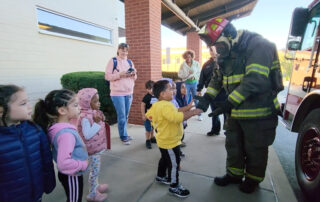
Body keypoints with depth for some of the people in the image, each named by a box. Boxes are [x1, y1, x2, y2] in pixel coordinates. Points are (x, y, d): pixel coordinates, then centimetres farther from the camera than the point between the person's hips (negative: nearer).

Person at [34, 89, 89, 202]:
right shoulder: (66, 133, -35)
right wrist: (83, 165, -25)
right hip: (72, 176, -8)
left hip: (68, 174, 8)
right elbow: (63, 164, -41)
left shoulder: (56, 127, -5)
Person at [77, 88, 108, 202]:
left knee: (95, 170, 25)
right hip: (92, 150, -8)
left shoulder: (94, 113, 2)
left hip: (97, 147, 9)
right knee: (94, 171, 7)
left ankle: (96, 186, 45)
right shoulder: (85, 117, -25)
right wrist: (97, 123, -31)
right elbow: (87, 135, -31)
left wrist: (101, 120, -1)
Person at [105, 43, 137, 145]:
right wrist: (120, 74, -19)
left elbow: (134, 78, 16)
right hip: (117, 93, -5)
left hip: (129, 93, 5)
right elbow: (107, 76, -8)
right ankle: (124, 137, 13)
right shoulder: (113, 61, -3)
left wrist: (134, 73, -7)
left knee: (126, 116, 12)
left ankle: (123, 134, 29)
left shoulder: (130, 62, 13)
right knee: (121, 116, -2)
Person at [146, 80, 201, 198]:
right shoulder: (165, 106, -30)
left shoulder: (157, 105, 3)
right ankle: (174, 187, 22)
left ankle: (161, 176, 48)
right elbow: (177, 117, -41)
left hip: (164, 140, 10)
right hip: (170, 142, -10)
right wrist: (193, 112, -34)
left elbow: (148, 114, 15)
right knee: (174, 164, 5)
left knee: (165, 159, 28)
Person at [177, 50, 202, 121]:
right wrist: (188, 74, -16)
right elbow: (179, 75, -4)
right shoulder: (183, 65, -1)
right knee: (186, 99, 0)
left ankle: (199, 115, 14)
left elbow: (199, 73, 1)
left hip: (194, 83, 1)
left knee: (196, 99, 4)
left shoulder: (196, 64, 1)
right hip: (186, 83, -1)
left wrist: (194, 77, -14)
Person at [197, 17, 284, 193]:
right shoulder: (227, 54, 8)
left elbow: (255, 80, -28)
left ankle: (253, 179, 36)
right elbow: (217, 78, 14)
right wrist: (206, 98, -1)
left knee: (255, 149, 12)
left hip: (258, 112, -7)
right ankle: (234, 174, 39)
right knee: (233, 145, 17)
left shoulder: (258, 45, -17)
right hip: (235, 112, 7)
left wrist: (229, 103, -28)